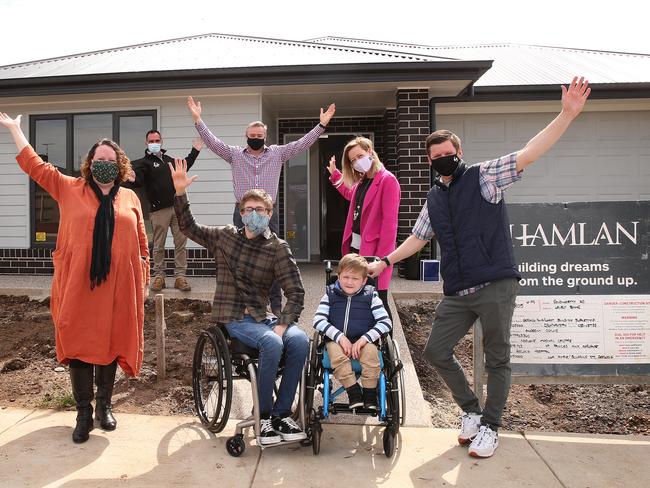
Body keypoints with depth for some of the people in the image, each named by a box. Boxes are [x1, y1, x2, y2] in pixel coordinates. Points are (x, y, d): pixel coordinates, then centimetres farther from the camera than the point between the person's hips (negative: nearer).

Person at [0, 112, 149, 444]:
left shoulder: (130, 198, 9)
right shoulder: (69, 189, 7)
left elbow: (141, 243, 10)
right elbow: (34, 165, 12)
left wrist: (144, 279, 8)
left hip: (118, 287, 1)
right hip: (77, 286, 0)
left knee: (111, 344, 9)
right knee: (78, 345, 3)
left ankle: (104, 406, 26)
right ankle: (84, 412, 17)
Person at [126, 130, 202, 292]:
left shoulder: (168, 159, 19)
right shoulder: (144, 162, 1)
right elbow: (139, 180, -17)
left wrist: (195, 151, 40)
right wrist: (133, 180, -40)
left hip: (178, 207, 5)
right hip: (159, 210, -4)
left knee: (181, 243, 1)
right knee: (158, 246, 2)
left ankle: (180, 277, 5)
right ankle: (159, 276, 13)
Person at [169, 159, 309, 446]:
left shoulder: (278, 248, 2)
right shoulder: (225, 237, 8)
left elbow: (295, 292, -4)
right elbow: (188, 228, 10)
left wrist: (282, 324, -18)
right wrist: (179, 193, -2)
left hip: (262, 316, 2)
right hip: (233, 318, -2)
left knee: (299, 340, -26)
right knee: (272, 343, -31)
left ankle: (282, 413, -11)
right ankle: (265, 416, -12)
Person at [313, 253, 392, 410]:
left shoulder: (370, 296, 3)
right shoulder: (331, 294, 5)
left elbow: (386, 323, -3)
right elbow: (318, 320, -5)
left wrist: (364, 339, -16)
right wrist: (340, 336, -17)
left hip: (363, 341, 0)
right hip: (336, 340, 0)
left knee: (371, 352, -31)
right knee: (337, 356, -32)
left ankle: (370, 396, -13)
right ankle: (354, 393, -16)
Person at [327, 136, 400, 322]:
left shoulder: (387, 180, -12)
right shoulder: (360, 182, 13)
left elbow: (389, 222, -18)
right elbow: (350, 194, 39)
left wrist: (381, 258, -22)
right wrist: (334, 174, 34)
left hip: (374, 250, -8)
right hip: (356, 246, 8)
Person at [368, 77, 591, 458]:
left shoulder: (484, 177, -1)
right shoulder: (434, 198, 16)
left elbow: (529, 154, -12)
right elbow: (418, 238, 25)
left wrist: (567, 114, -23)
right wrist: (387, 260, 19)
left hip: (495, 286, -6)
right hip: (457, 293, 6)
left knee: (497, 358, 4)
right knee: (436, 351, 7)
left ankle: (490, 426, 23)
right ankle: (471, 409, 28)